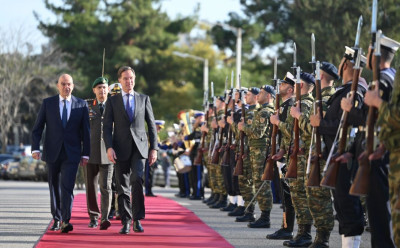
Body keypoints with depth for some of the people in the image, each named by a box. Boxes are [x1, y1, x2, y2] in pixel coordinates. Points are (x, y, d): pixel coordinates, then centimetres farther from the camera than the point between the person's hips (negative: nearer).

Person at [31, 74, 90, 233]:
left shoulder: (81, 105, 4)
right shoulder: (47, 103, 4)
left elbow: (86, 131, 6)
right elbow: (37, 128, 3)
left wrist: (85, 154, 2)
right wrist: (35, 148, -8)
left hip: (72, 154, -2)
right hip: (52, 153, 2)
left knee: (67, 186, -14)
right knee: (54, 187, 10)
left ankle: (66, 221, -18)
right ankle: (56, 220, 22)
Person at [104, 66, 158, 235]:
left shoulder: (144, 99, 12)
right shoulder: (112, 101, 9)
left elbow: (151, 125, 11)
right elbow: (107, 127, 4)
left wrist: (154, 148, 3)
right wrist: (109, 147, -11)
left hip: (139, 147, -1)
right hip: (121, 148, 1)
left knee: (137, 179, -19)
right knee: (123, 187, 1)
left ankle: (137, 220, -11)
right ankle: (126, 222, 8)